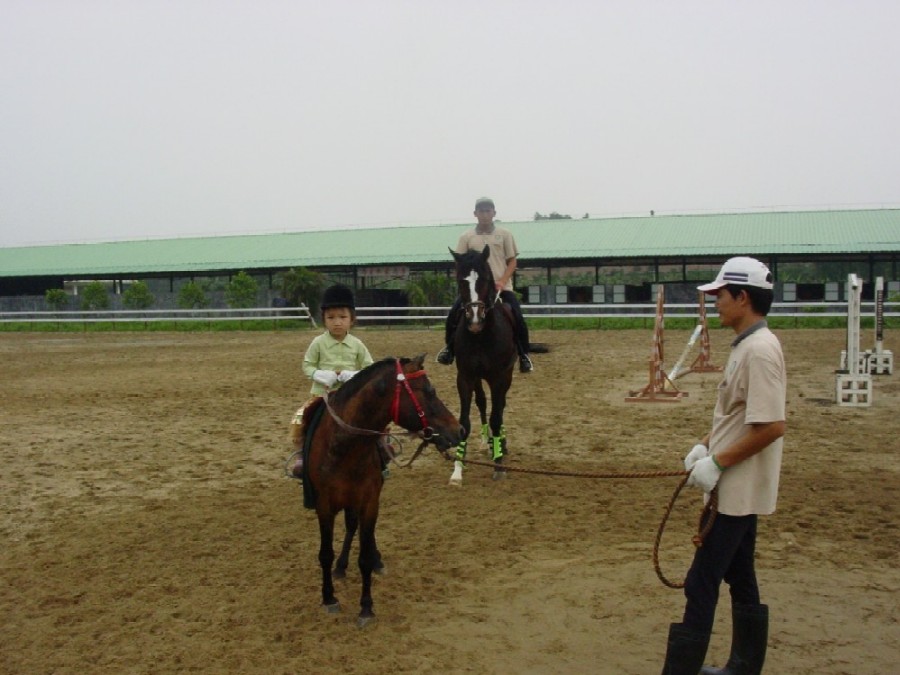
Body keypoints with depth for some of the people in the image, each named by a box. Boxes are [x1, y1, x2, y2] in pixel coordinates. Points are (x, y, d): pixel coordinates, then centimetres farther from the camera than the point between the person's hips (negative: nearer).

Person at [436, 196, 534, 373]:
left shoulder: (504, 234, 7)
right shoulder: (466, 237, 7)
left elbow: (512, 261, 5)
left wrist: (502, 281, -11)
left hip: (501, 287, 0)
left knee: (518, 319, -15)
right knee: (453, 315, -13)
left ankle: (524, 355, 3)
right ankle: (450, 348, 11)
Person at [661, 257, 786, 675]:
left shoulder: (759, 349, -21)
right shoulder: (744, 346, 10)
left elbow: (772, 426, -26)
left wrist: (717, 462, -21)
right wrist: (704, 446, 8)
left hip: (738, 490, -10)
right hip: (736, 488, 10)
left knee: (701, 584, -5)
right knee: (739, 578, 18)